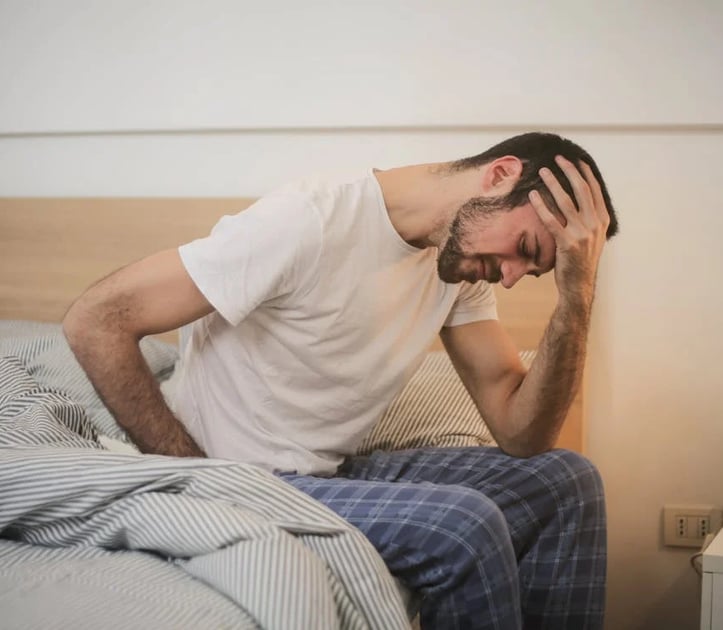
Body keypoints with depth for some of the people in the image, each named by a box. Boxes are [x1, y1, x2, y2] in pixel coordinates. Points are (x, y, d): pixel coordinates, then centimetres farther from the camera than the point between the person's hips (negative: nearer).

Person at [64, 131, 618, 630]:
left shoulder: (463, 259, 1)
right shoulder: (310, 222, -23)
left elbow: (521, 434, -3)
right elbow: (95, 322, -22)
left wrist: (578, 294, -15)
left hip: (336, 474, 8)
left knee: (566, 483, 1)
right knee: (464, 527, -26)